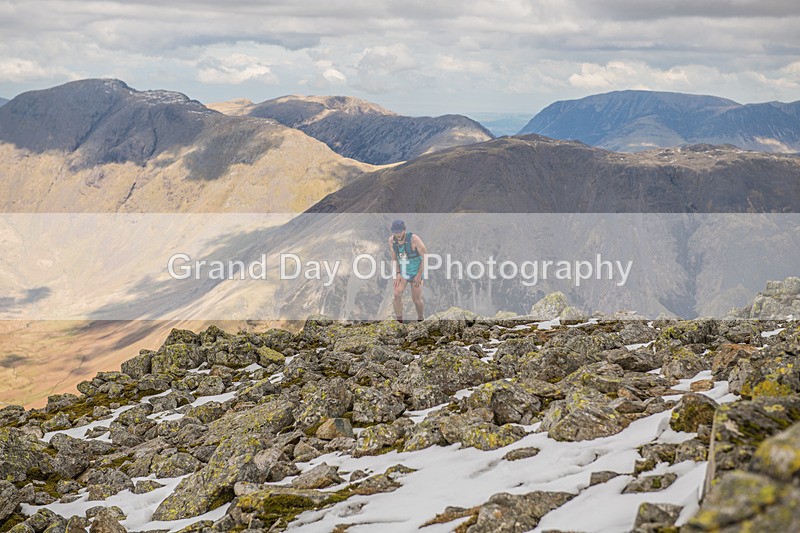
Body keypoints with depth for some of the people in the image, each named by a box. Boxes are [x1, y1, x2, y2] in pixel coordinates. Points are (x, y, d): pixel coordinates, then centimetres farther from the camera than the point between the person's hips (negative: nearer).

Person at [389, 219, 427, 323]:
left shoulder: (414, 239, -27)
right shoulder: (391, 240, -13)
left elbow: (426, 257, -20)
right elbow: (394, 258, 2)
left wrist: (419, 275, -19)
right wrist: (397, 273, -8)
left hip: (416, 272, -3)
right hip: (402, 271, 3)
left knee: (416, 299, 1)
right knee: (396, 295, -14)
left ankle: (421, 318, 29)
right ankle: (399, 321, -6)